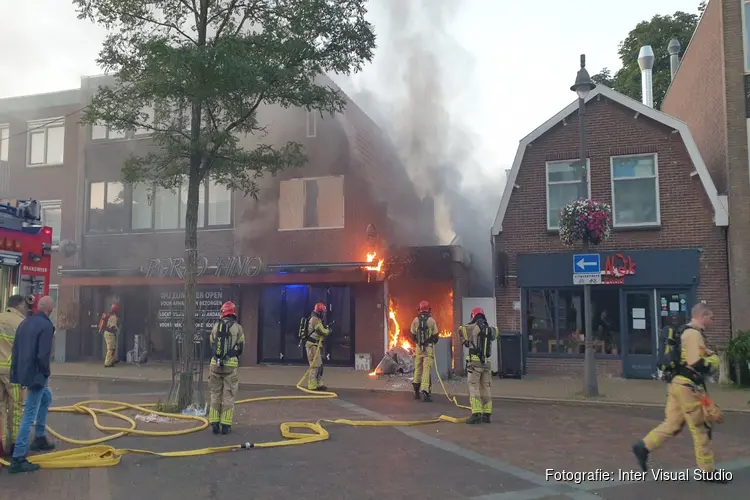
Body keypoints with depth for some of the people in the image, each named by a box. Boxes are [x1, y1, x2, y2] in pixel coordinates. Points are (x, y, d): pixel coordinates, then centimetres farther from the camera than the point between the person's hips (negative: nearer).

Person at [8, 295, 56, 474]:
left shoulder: (25, 322, 9)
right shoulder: (46, 326, -17)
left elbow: (15, 349, 12)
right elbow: (43, 355, -23)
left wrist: (16, 371, 18)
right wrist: (46, 373, -6)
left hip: (23, 372, 9)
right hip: (35, 375, -9)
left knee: (46, 398, 29)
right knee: (29, 416, -4)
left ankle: (40, 438, 34)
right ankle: (18, 459, -1)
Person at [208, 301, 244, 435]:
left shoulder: (215, 327, 7)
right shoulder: (237, 327, -1)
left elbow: (212, 345, 14)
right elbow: (241, 348, 4)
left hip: (215, 364, 3)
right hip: (231, 365, -3)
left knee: (215, 395, 12)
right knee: (228, 396, 3)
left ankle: (214, 424, 11)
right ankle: (225, 425, 3)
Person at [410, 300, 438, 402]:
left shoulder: (415, 320, -2)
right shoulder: (432, 320, -7)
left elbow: (412, 336, 6)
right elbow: (436, 336, 0)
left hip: (418, 348, 3)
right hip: (429, 348, -2)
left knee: (417, 369, 15)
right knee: (427, 370, -3)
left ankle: (416, 392, 25)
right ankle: (425, 393, -11)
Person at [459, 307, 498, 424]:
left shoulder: (473, 327, -7)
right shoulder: (490, 329, 11)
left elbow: (461, 330, 8)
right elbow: (495, 332, 35)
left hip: (475, 362, -6)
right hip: (486, 362, 6)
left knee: (473, 388, -5)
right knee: (485, 388, 11)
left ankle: (476, 414, -12)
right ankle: (486, 414, 11)